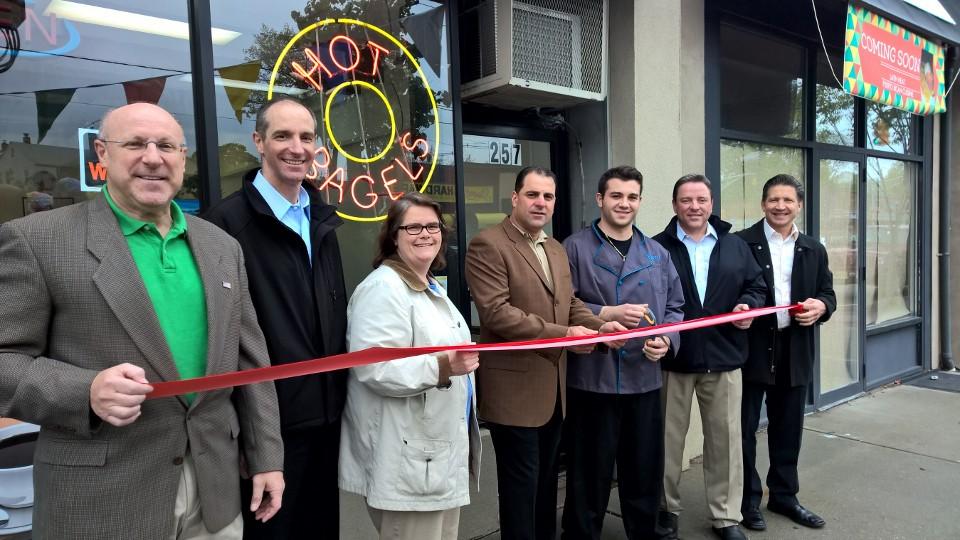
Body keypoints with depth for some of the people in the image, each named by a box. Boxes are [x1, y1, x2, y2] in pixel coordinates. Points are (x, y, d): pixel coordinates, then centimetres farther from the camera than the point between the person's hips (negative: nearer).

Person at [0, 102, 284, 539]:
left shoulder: (222, 246, 7)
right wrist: (86, 392, -23)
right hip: (101, 502, -4)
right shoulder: (37, 239, -6)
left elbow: (249, 361, 8)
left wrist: (267, 458, 7)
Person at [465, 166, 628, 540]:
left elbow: (570, 304, 15)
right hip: (514, 388, -8)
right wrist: (562, 335, -25)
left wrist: (600, 325, -6)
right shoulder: (488, 245, -13)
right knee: (522, 484, 4)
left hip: (553, 386, 8)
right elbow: (496, 312, -22)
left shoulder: (556, 249, 15)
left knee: (547, 479, 21)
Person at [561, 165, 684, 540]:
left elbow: (675, 306, 14)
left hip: (644, 379, 5)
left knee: (645, 471, 16)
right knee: (589, 475, 7)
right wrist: (606, 314, -17)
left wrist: (667, 339, -4)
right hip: (590, 379, -4)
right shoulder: (575, 248, -4)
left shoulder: (657, 253, 11)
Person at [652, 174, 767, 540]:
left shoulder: (735, 246, 9)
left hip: (723, 358, 3)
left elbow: (756, 285, 14)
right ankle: (667, 508, 29)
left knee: (725, 439, 11)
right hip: (672, 358, -2)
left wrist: (748, 305, -7)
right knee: (668, 440, 10)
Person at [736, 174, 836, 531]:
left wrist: (820, 306, -7)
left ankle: (784, 495, 31)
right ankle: (748, 500, 19)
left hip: (795, 351, 5)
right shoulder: (741, 243, -5)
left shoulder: (813, 250, 11)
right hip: (751, 349, -4)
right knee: (745, 429, 4)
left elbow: (827, 294, 14)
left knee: (788, 428, 15)